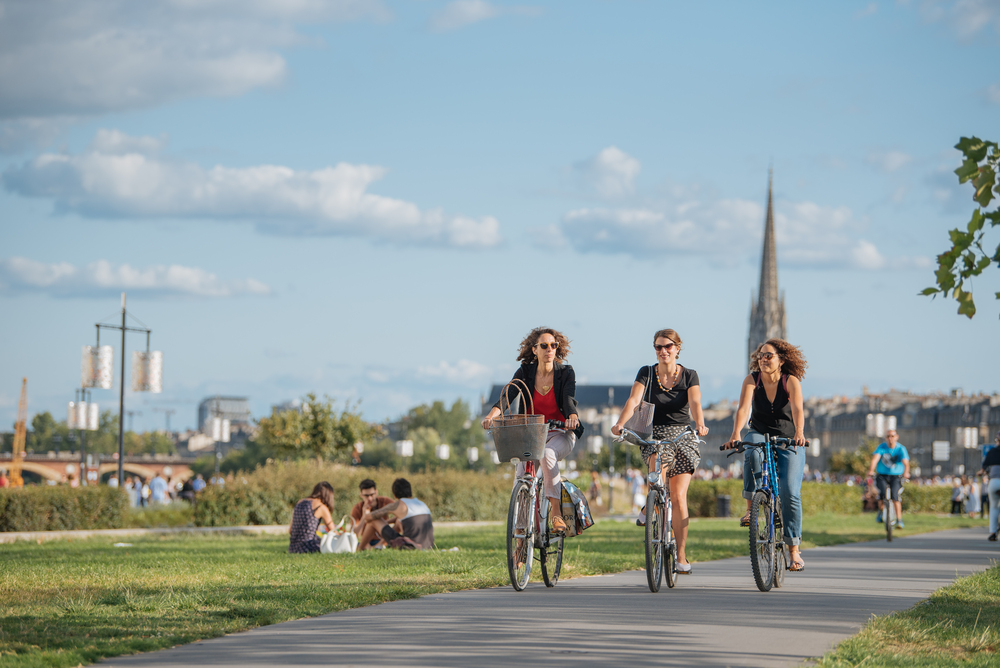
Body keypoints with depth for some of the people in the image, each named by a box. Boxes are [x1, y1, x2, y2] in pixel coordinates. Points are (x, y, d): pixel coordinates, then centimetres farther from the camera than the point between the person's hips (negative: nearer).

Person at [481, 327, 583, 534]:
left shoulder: (566, 373, -5)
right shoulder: (525, 372, -2)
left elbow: (569, 400, -21)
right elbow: (508, 395, -16)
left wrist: (572, 417, -45)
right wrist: (492, 415, -37)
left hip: (560, 434, -2)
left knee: (547, 454, -36)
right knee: (522, 467, -25)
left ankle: (556, 512, -28)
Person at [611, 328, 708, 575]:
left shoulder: (689, 376, 0)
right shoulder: (646, 374, 0)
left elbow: (695, 403, -16)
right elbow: (633, 400, -14)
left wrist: (700, 424, -37)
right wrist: (620, 424, -33)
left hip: (683, 436, 0)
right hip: (654, 435, 0)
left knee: (678, 496, -8)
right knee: (659, 466, -35)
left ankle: (681, 556, -2)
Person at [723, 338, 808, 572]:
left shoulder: (791, 381, -13)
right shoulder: (752, 380, -9)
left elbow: (797, 409, -29)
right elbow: (743, 408, -23)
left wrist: (799, 433, -49)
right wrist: (735, 434, -41)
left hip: (789, 442, -1)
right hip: (760, 435, 1)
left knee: (790, 492, -15)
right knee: (753, 453, -37)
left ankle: (794, 550, -7)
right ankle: (750, 507, -27)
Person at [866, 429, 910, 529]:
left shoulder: (901, 449, -5)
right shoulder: (882, 447, -3)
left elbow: (905, 462, -20)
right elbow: (875, 458, -19)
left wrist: (906, 472, -42)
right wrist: (871, 470, -38)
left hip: (895, 476, -1)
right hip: (882, 476, 1)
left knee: (895, 494, -26)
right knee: (882, 492, -27)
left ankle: (899, 519, -18)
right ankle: (881, 511, 1)